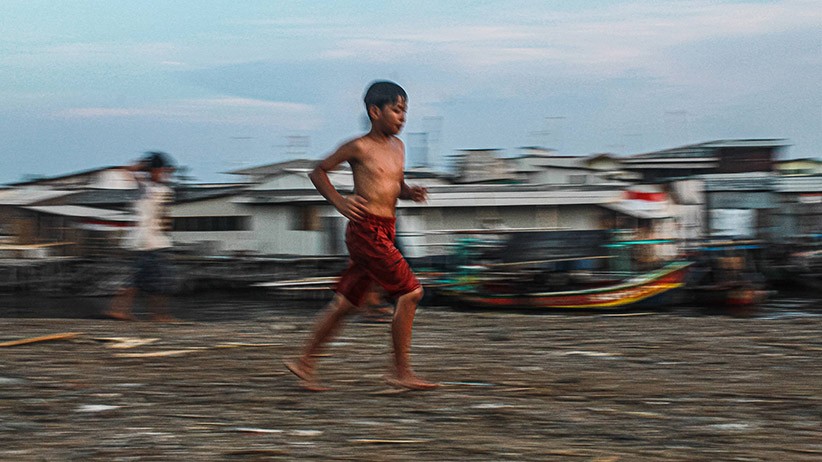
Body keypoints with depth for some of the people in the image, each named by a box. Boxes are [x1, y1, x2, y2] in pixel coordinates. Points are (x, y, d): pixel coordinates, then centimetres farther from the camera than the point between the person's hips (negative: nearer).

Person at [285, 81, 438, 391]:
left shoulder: (397, 147, 15)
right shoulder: (359, 147, -7)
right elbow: (318, 172, 1)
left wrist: (410, 193, 7)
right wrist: (339, 202, -11)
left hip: (385, 233, 8)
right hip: (366, 229, -8)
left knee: (347, 302, 12)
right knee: (410, 292, -12)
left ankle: (304, 363, 21)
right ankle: (401, 372, -5)